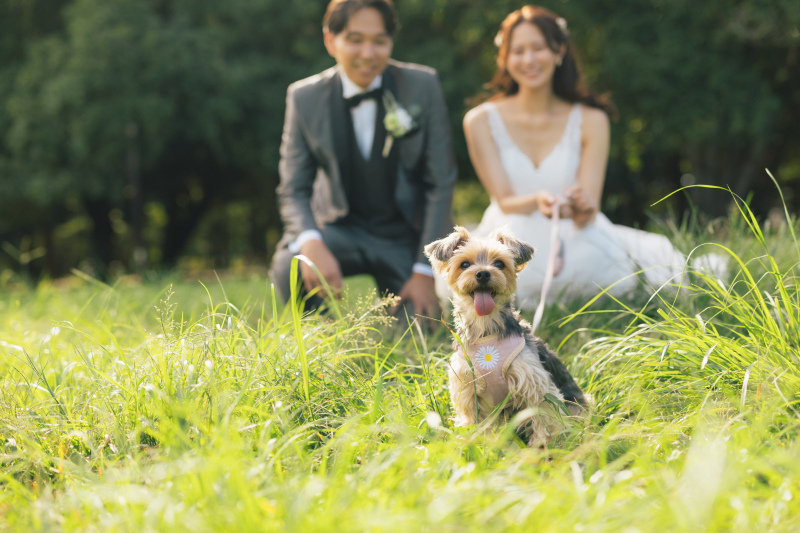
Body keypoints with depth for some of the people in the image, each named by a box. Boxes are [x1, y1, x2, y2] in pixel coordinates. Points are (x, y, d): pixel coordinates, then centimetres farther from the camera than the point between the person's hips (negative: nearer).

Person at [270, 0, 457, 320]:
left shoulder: (422, 86, -9)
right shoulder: (304, 98, -7)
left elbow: (440, 184, -5)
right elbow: (293, 190, -5)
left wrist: (424, 270, -12)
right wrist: (311, 242, -28)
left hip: (407, 235, 0)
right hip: (342, 231, 0)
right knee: (287, 269, -32)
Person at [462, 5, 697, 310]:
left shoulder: (590, 120, 3)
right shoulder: (481, 121, 2)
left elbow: (590, 205, -5)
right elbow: (504, 201, -6)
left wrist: (583, 209, -32)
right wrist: (537, 203, -30)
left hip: (573, 238, 0)